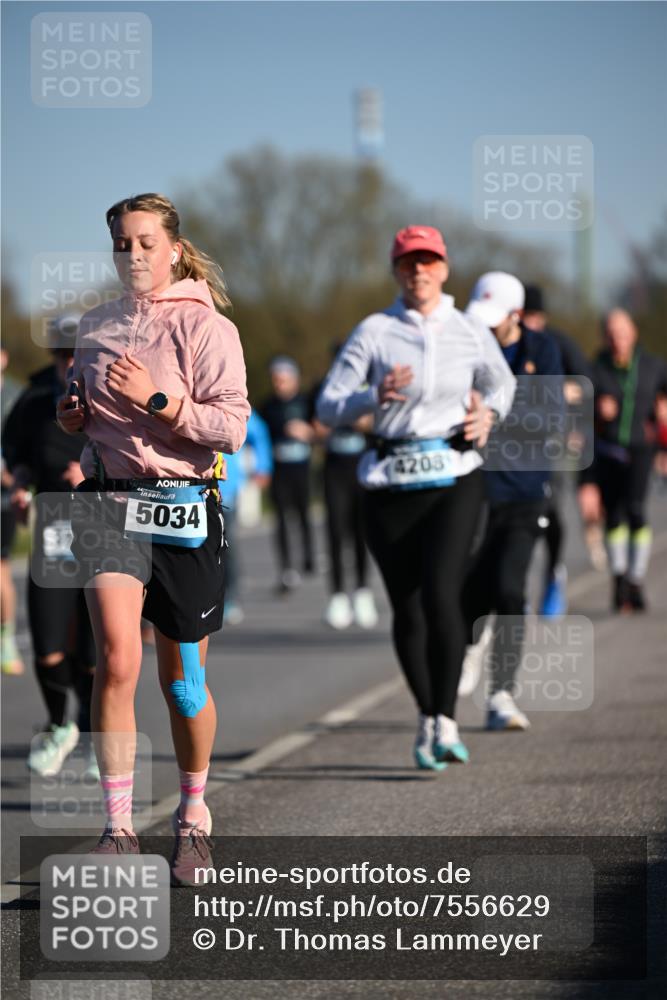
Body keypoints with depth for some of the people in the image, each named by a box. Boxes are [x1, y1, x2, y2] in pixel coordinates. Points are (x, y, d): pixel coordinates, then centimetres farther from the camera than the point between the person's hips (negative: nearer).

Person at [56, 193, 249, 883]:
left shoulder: (206, 327, -2)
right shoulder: (96, 327, 13)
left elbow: (232, 426, -10)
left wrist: (156, 400, -20)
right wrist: (73, 415, 6)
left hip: (182, 505, -2)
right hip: (106, 498, 2)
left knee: (182, 680, 6)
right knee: (117, 657, -17)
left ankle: (193, 819, 28)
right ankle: (117, 829, -15)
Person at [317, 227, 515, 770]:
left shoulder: (471, 332, 6)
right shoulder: (373, 332, 1)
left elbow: (501, 382, 26)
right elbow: (328, 408, -2)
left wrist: (488, 413, 4)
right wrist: (377, 396, -20)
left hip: (454, 480, 0)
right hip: (391, 482, 0)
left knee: (441, 596, -18)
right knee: (406, 608, 5)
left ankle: (445, 724, -14)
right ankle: (427, 716, 25)